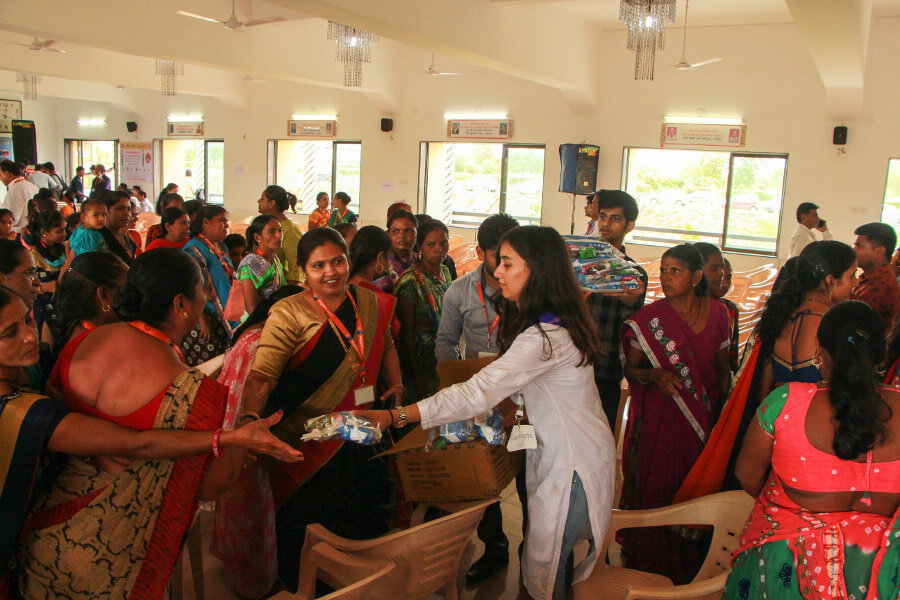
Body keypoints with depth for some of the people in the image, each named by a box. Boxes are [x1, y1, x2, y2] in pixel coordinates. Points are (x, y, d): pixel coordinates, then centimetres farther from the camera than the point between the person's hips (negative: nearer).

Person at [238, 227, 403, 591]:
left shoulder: (372, 305, 4)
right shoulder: (289, 313, -12)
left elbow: (385, 345, 23)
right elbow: (261, 377, -21)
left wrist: (395, 384, 10)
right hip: (307, 448, -5)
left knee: (367, 527, 17)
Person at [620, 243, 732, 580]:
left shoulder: (717, 314, 3)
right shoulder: (648, 318, -5)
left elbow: (723, 369, 12)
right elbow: (630, 369, -1)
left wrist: (723, 414, 6)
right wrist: (653, 376, -21)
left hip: (704, 421, 2)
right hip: (657, 422, -2)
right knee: (654, 491, 1)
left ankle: (688, 565, 26)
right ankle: (648, 567, 20)